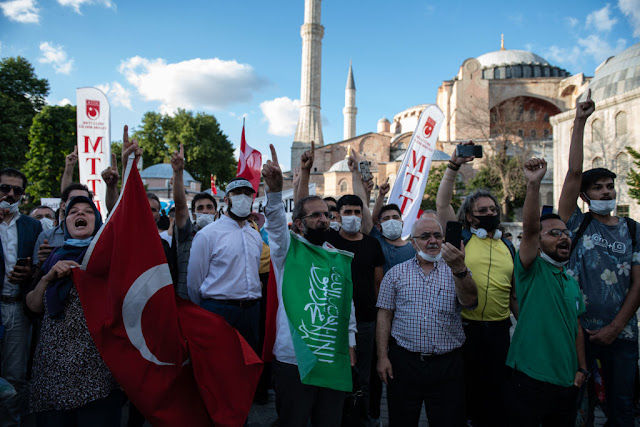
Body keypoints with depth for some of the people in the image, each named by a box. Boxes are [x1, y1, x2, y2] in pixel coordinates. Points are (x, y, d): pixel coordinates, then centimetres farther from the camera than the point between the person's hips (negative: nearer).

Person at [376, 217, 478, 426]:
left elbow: (469, 301, -14)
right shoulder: (396, 273, 5)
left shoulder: (456, 272, 5)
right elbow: (384, 316, 3)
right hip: (403, 361, 0)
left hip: (447, 364, 0)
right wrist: (382, 357, -4)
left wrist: (459, 269, -31)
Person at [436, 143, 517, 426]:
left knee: (495, 390, 11)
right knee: (462, 386, 8)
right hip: (463, 327, -3)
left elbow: (514, 292, 17)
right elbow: (442, 203, -10)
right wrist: (454, 166, -14)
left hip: (498, 330, 3)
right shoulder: (461, 238, 1)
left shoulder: (509, 247, 11)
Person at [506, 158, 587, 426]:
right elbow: (528, 229, -23)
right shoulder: (532, 270, -7)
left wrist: (581, 369, 12)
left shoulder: (571, 283, 13)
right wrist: (533, 185, -33)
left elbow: (576, 327, 19)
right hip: (530, 383, -6)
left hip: (566, 384, 7)